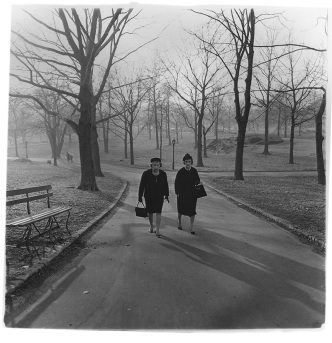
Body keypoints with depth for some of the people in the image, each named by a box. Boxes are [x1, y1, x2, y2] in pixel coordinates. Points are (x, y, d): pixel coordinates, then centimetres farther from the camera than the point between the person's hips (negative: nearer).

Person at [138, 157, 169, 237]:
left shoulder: (163, 174, -11)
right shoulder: (146, 174, -17)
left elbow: (165, 185, 3)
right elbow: (141, 185, -9)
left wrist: (167, 195, 9)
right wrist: (140, 196, -7)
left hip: (159, 196, 0)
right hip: (149, 196, 0)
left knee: (158, 213, -6)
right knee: (150, 212, 12)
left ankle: (157, 231, 0)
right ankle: (151, 225, 39)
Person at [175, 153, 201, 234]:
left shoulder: (194, 171, -2)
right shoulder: (180, 172, -8)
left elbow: (197, 181, 8)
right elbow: (176, 183, -4)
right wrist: (177, 192, -7)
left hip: (192, 194, 1)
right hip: (182, 194, -1)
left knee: (192, 211, -4)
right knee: (181, 209, 14)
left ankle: (191, 227, 6)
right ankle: (179, 222, 41)